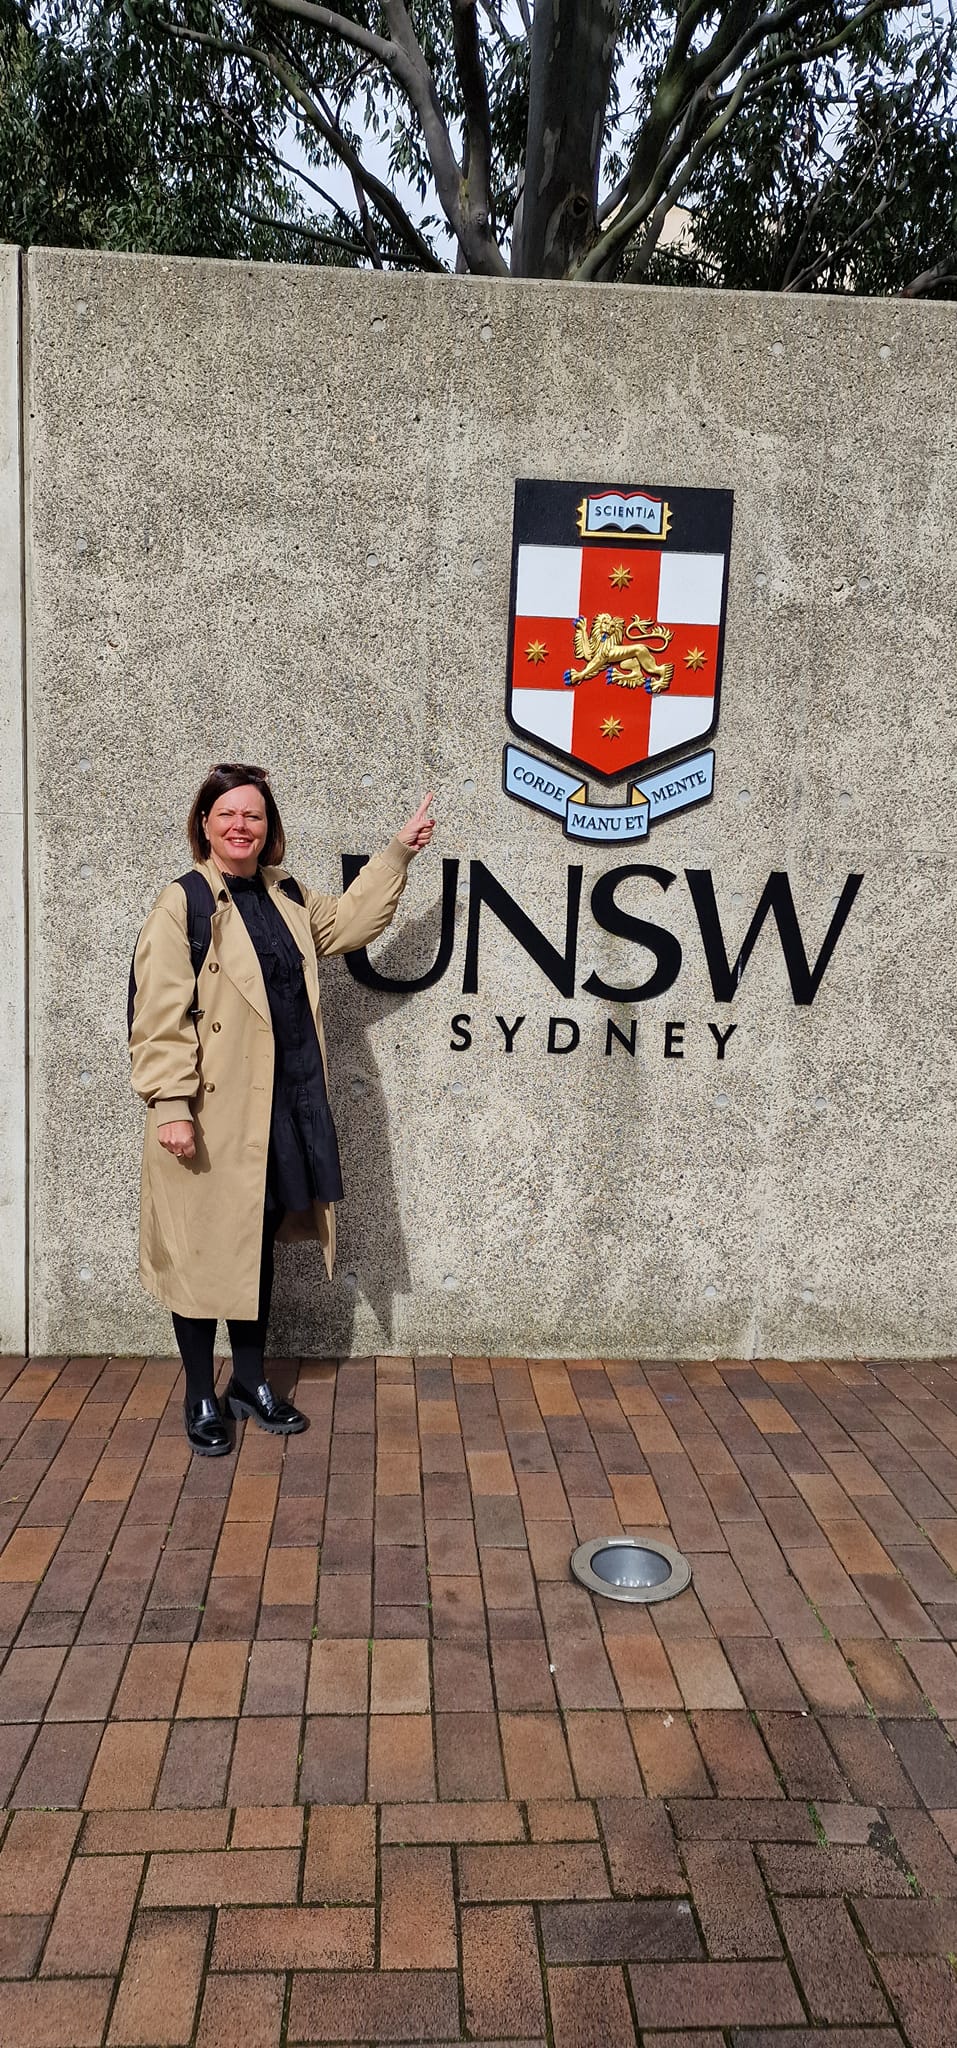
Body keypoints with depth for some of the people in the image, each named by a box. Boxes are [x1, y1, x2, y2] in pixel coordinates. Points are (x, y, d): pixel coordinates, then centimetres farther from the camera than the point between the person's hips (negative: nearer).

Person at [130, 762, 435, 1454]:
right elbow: (162, 1015, -14)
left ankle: (252, 1380, 33)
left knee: (259, 1242, 17)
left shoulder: (288, 897, 10)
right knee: (205, 1249, 5)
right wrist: (171, 1105, -20)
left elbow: (350, 921, 27)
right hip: (214, 1112, -6)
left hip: (285, 1107, 6)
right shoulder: (182, 906, -10)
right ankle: (201, 1397, 22)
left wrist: (398, 853, 22)